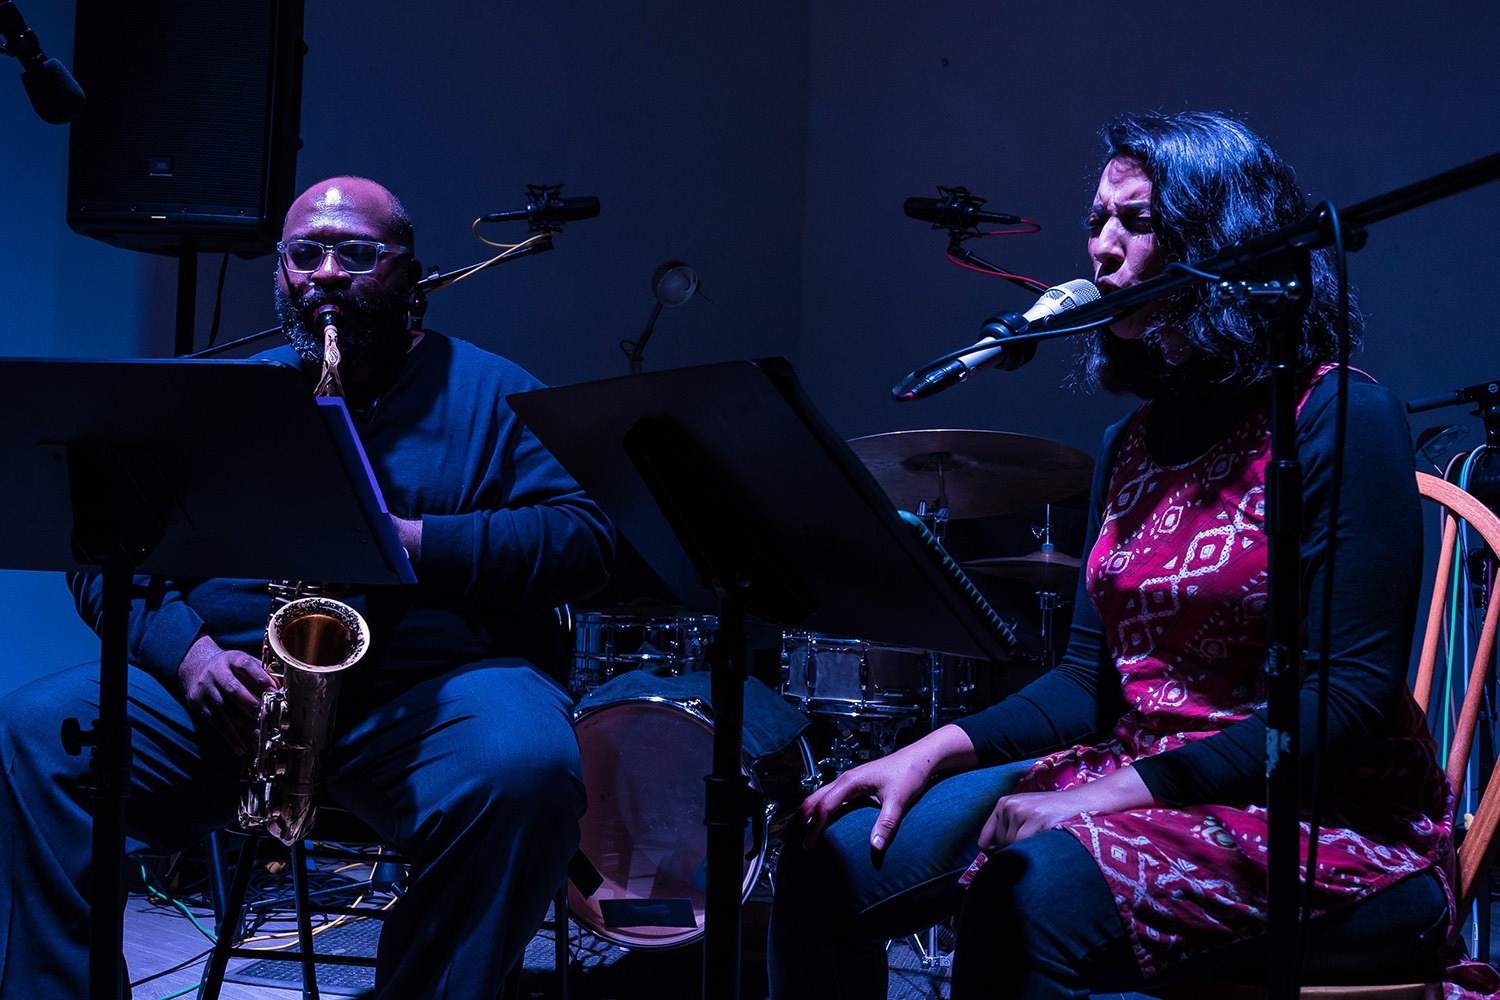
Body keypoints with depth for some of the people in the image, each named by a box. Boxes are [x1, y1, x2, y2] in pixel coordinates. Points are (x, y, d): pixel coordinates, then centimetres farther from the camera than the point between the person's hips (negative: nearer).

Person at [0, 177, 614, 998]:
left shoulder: (490, 395, 10)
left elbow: (584, 539, -3)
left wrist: (413, 544, -16)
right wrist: (186, 649, -10)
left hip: (430, 691, -2)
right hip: (222, 688, 3)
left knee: (525, 769, -35)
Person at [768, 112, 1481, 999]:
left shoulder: (1342, 420, -10)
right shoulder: (1134, 442, 14)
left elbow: (1350, 700, -17)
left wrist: (1109, 794, -23)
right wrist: (935, 750, -3)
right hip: (1136, 776, 7)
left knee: (1033, 889, -35)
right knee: (838, 859, -10)